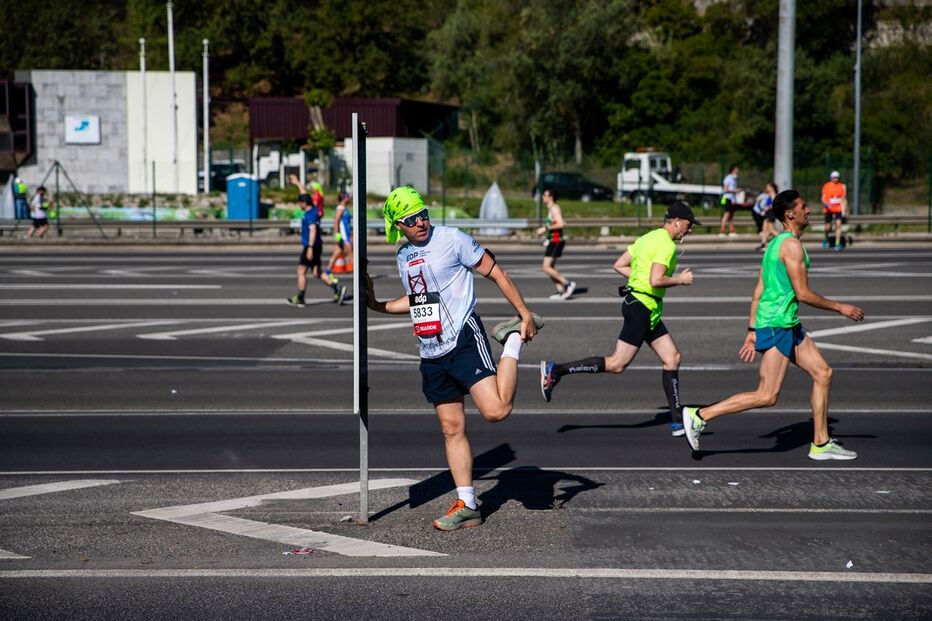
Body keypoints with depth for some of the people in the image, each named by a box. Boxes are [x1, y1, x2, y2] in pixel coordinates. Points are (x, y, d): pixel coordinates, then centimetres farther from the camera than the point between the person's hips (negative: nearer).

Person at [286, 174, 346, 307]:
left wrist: (310, 247, -33)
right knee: (317, 273, 10)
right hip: (317, 246, 9)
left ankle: (299, 299, 5)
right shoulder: (313, 210, 10)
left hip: (310, 247, -9)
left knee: (301, 272, 0)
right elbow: (304, 195, 27)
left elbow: (313, 230, -27)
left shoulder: (310, 214, -16)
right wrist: (297, 183, 38)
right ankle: (337, 288, -1)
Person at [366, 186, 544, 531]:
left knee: (495, 410, -22)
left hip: (463, 339, -6)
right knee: (452, 429, 8)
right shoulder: (403, 256, 13)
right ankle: (467, 506, 14)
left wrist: (525, 314, -6)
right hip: (431, 354, 6)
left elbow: (495, 273, -3)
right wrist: (377, 305, 16)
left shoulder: (451, 239, -8)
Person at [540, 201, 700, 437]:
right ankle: (556, 370, -6)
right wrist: (679, 279, -9)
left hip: (649, 311, 11)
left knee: (672, 358, 9)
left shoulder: (648, 238, 15)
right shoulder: (666, 245, -14)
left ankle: (677, 420, 11)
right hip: (641, 308, -11)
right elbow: (656, 281, -25)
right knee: (617, 364, -9)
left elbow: (619, 265, 16)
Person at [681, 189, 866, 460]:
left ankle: (821, 444, 14)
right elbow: (803, 294, -17)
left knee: (823, 373, 10)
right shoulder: (792, 245, -14)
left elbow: (758, 293, 17)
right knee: (767, 396, -10)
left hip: (789, 326, 10)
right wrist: (840, 307, -6)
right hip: (777, 325, -10)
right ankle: (700, 415, -8)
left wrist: (752, 331, 17)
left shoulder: (775, 244, 17)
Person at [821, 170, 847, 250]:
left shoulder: (842, 187, 7)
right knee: (828, 227, 3)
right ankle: (826, 240, 34)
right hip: (828, 210, -1)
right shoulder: (826, 186, 0)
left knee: (838, 224, -17)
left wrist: (845, 211, 13)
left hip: (838, 209, 1)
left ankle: (837, 244, -17)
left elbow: (844, 199, 13)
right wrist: (826, 204, -21)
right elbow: (823, 198, 0)